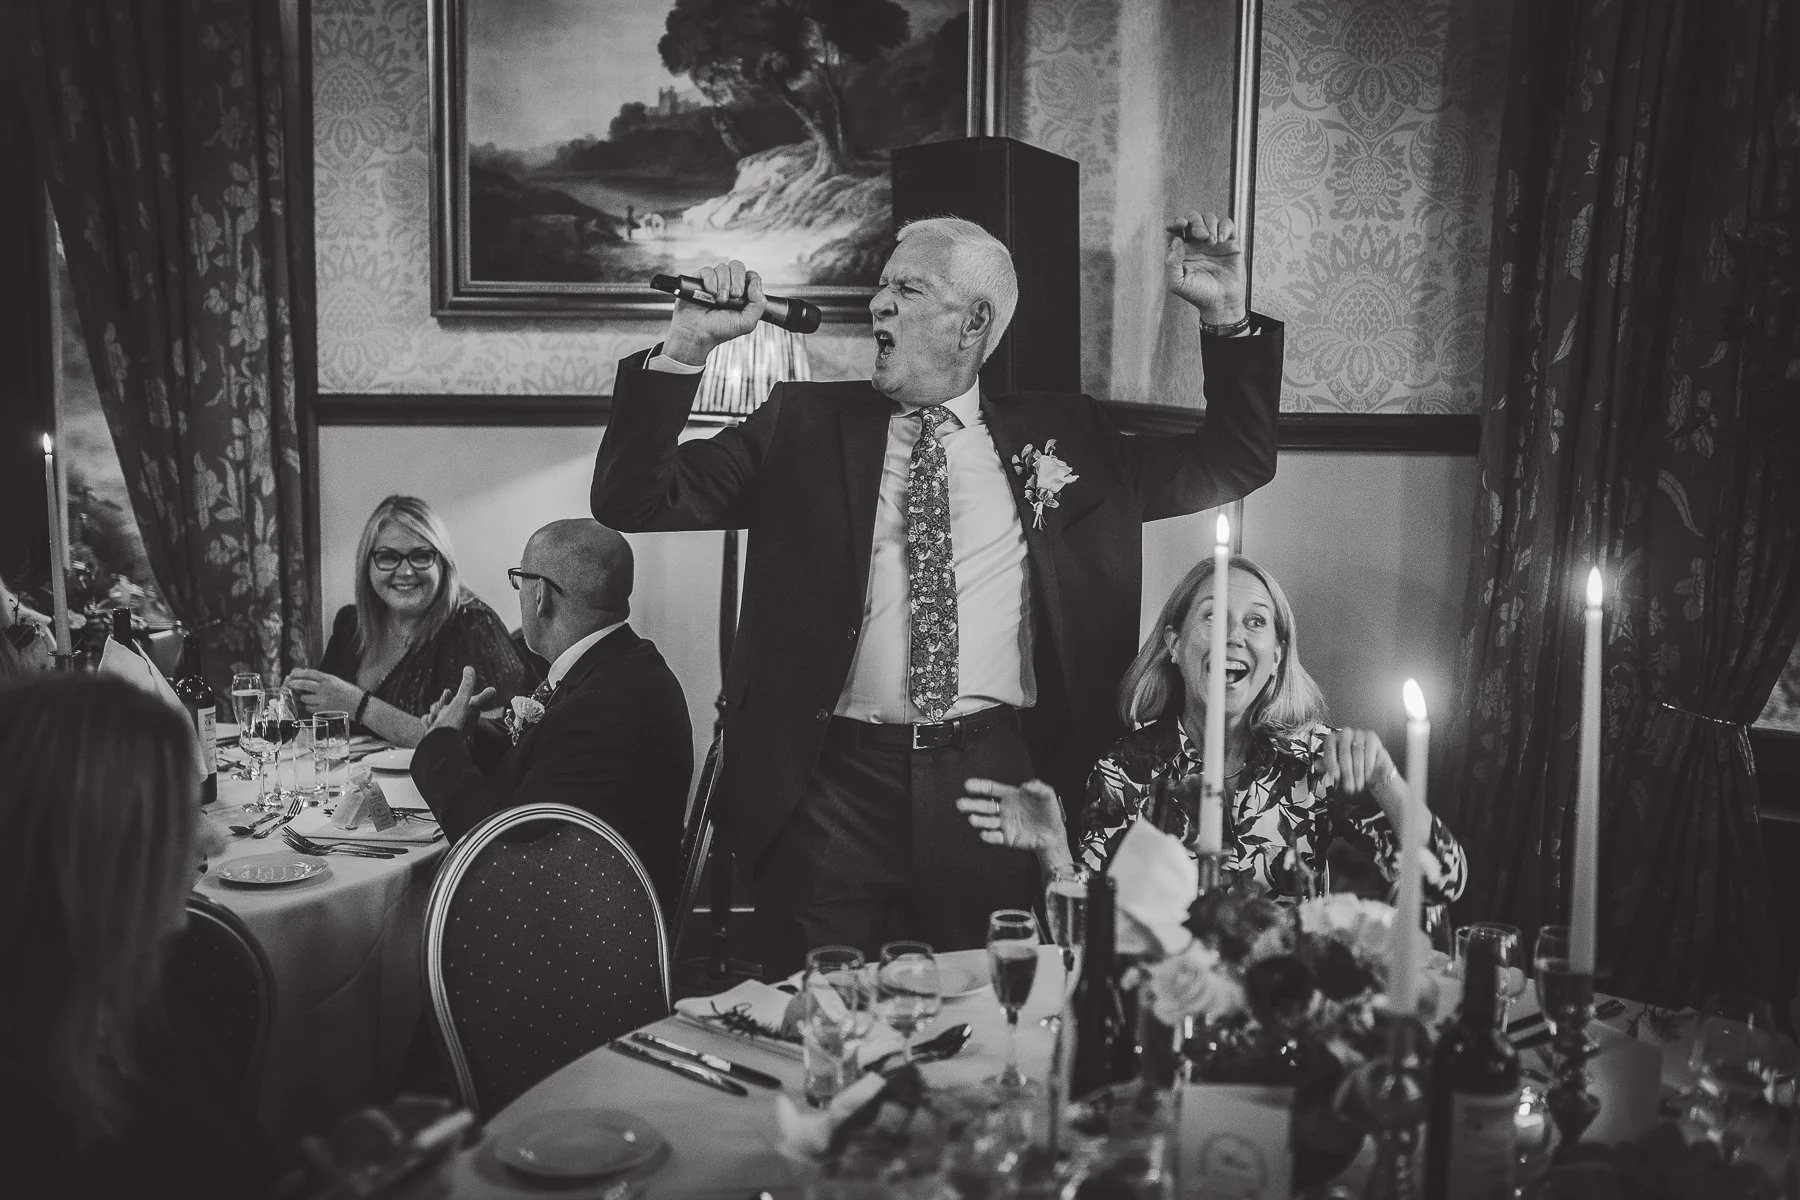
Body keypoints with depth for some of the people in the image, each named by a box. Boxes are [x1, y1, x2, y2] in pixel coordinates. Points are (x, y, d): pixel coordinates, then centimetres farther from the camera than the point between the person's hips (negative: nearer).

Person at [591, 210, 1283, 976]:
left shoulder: (1063, 438, 10)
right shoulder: (805, 424, 8)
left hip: (996, 778, 1)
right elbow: (632, 501, 3)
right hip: (834, 780, 0)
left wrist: (1227, 319, 4)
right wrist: (684, 348, -8)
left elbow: (1234, 463, 16)